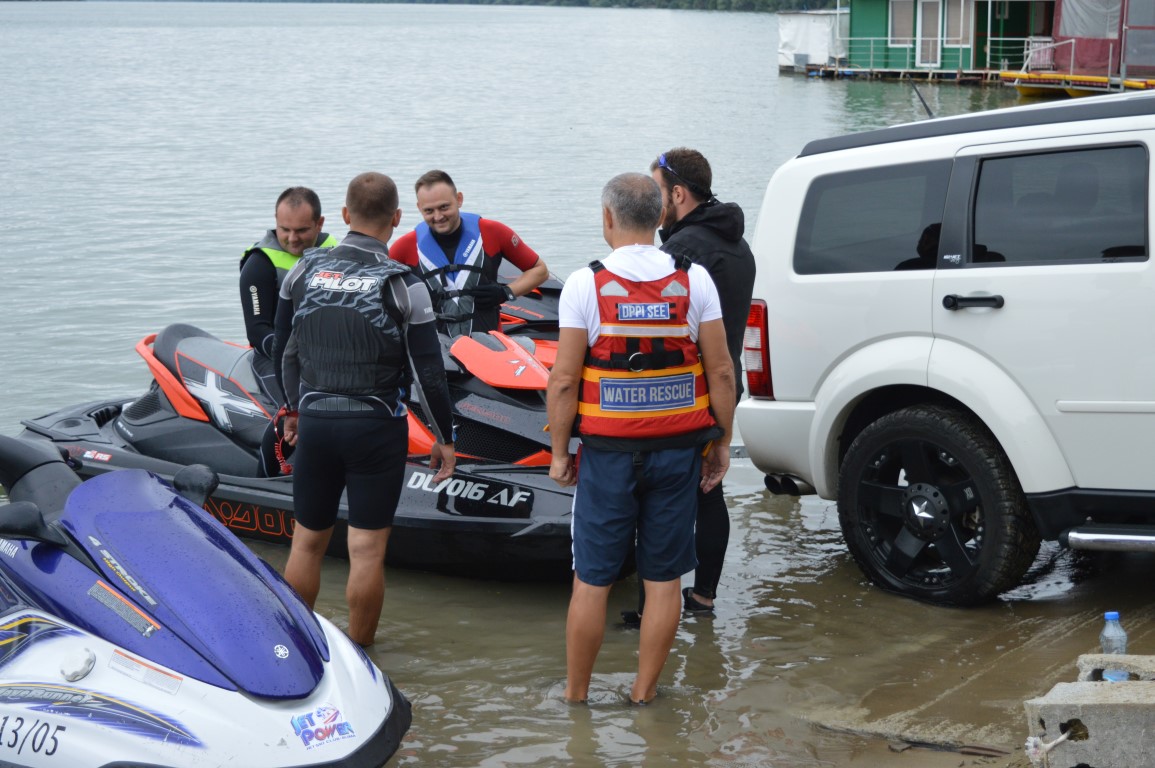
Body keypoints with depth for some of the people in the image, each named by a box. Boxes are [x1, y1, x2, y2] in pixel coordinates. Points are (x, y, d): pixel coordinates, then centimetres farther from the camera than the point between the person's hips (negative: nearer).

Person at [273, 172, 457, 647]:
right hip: (377, 428, -3)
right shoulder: (402, 285, -9)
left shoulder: (304, 272, 2)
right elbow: (428, 371, -7)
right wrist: (445, 438, 3)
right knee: (367, 549, 2)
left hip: (314, 422, 3)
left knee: (307, 541, 14)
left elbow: (285, 352, 14)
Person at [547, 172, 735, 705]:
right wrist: (721, 443, 9)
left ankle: (575, 692, 18)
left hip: (608, 453, -2)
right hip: (678, 450, 2)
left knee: (592, 579, 8)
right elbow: (721, 371, -1)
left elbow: (564, 380, -8)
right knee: (664, 578, 10)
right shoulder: (694, 280, -2)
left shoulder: (586, 284, -8)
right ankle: (644, 691, 17)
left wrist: (559, 451, 2)